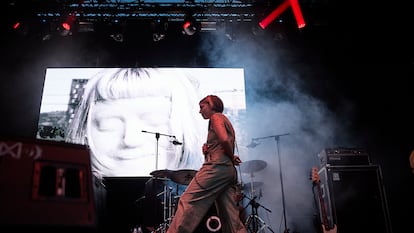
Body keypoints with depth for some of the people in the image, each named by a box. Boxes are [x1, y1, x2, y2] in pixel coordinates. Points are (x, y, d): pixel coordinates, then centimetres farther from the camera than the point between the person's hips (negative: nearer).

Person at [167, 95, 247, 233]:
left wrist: (232, 158, -3)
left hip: (217, 166, -9)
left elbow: (224, 139, -16)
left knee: (188, 203, -14)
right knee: (232, 220, 3)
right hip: (230, 171, 10)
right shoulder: (226, 122, 31)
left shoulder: (216, 117, 3)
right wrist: (208, 150, 10)